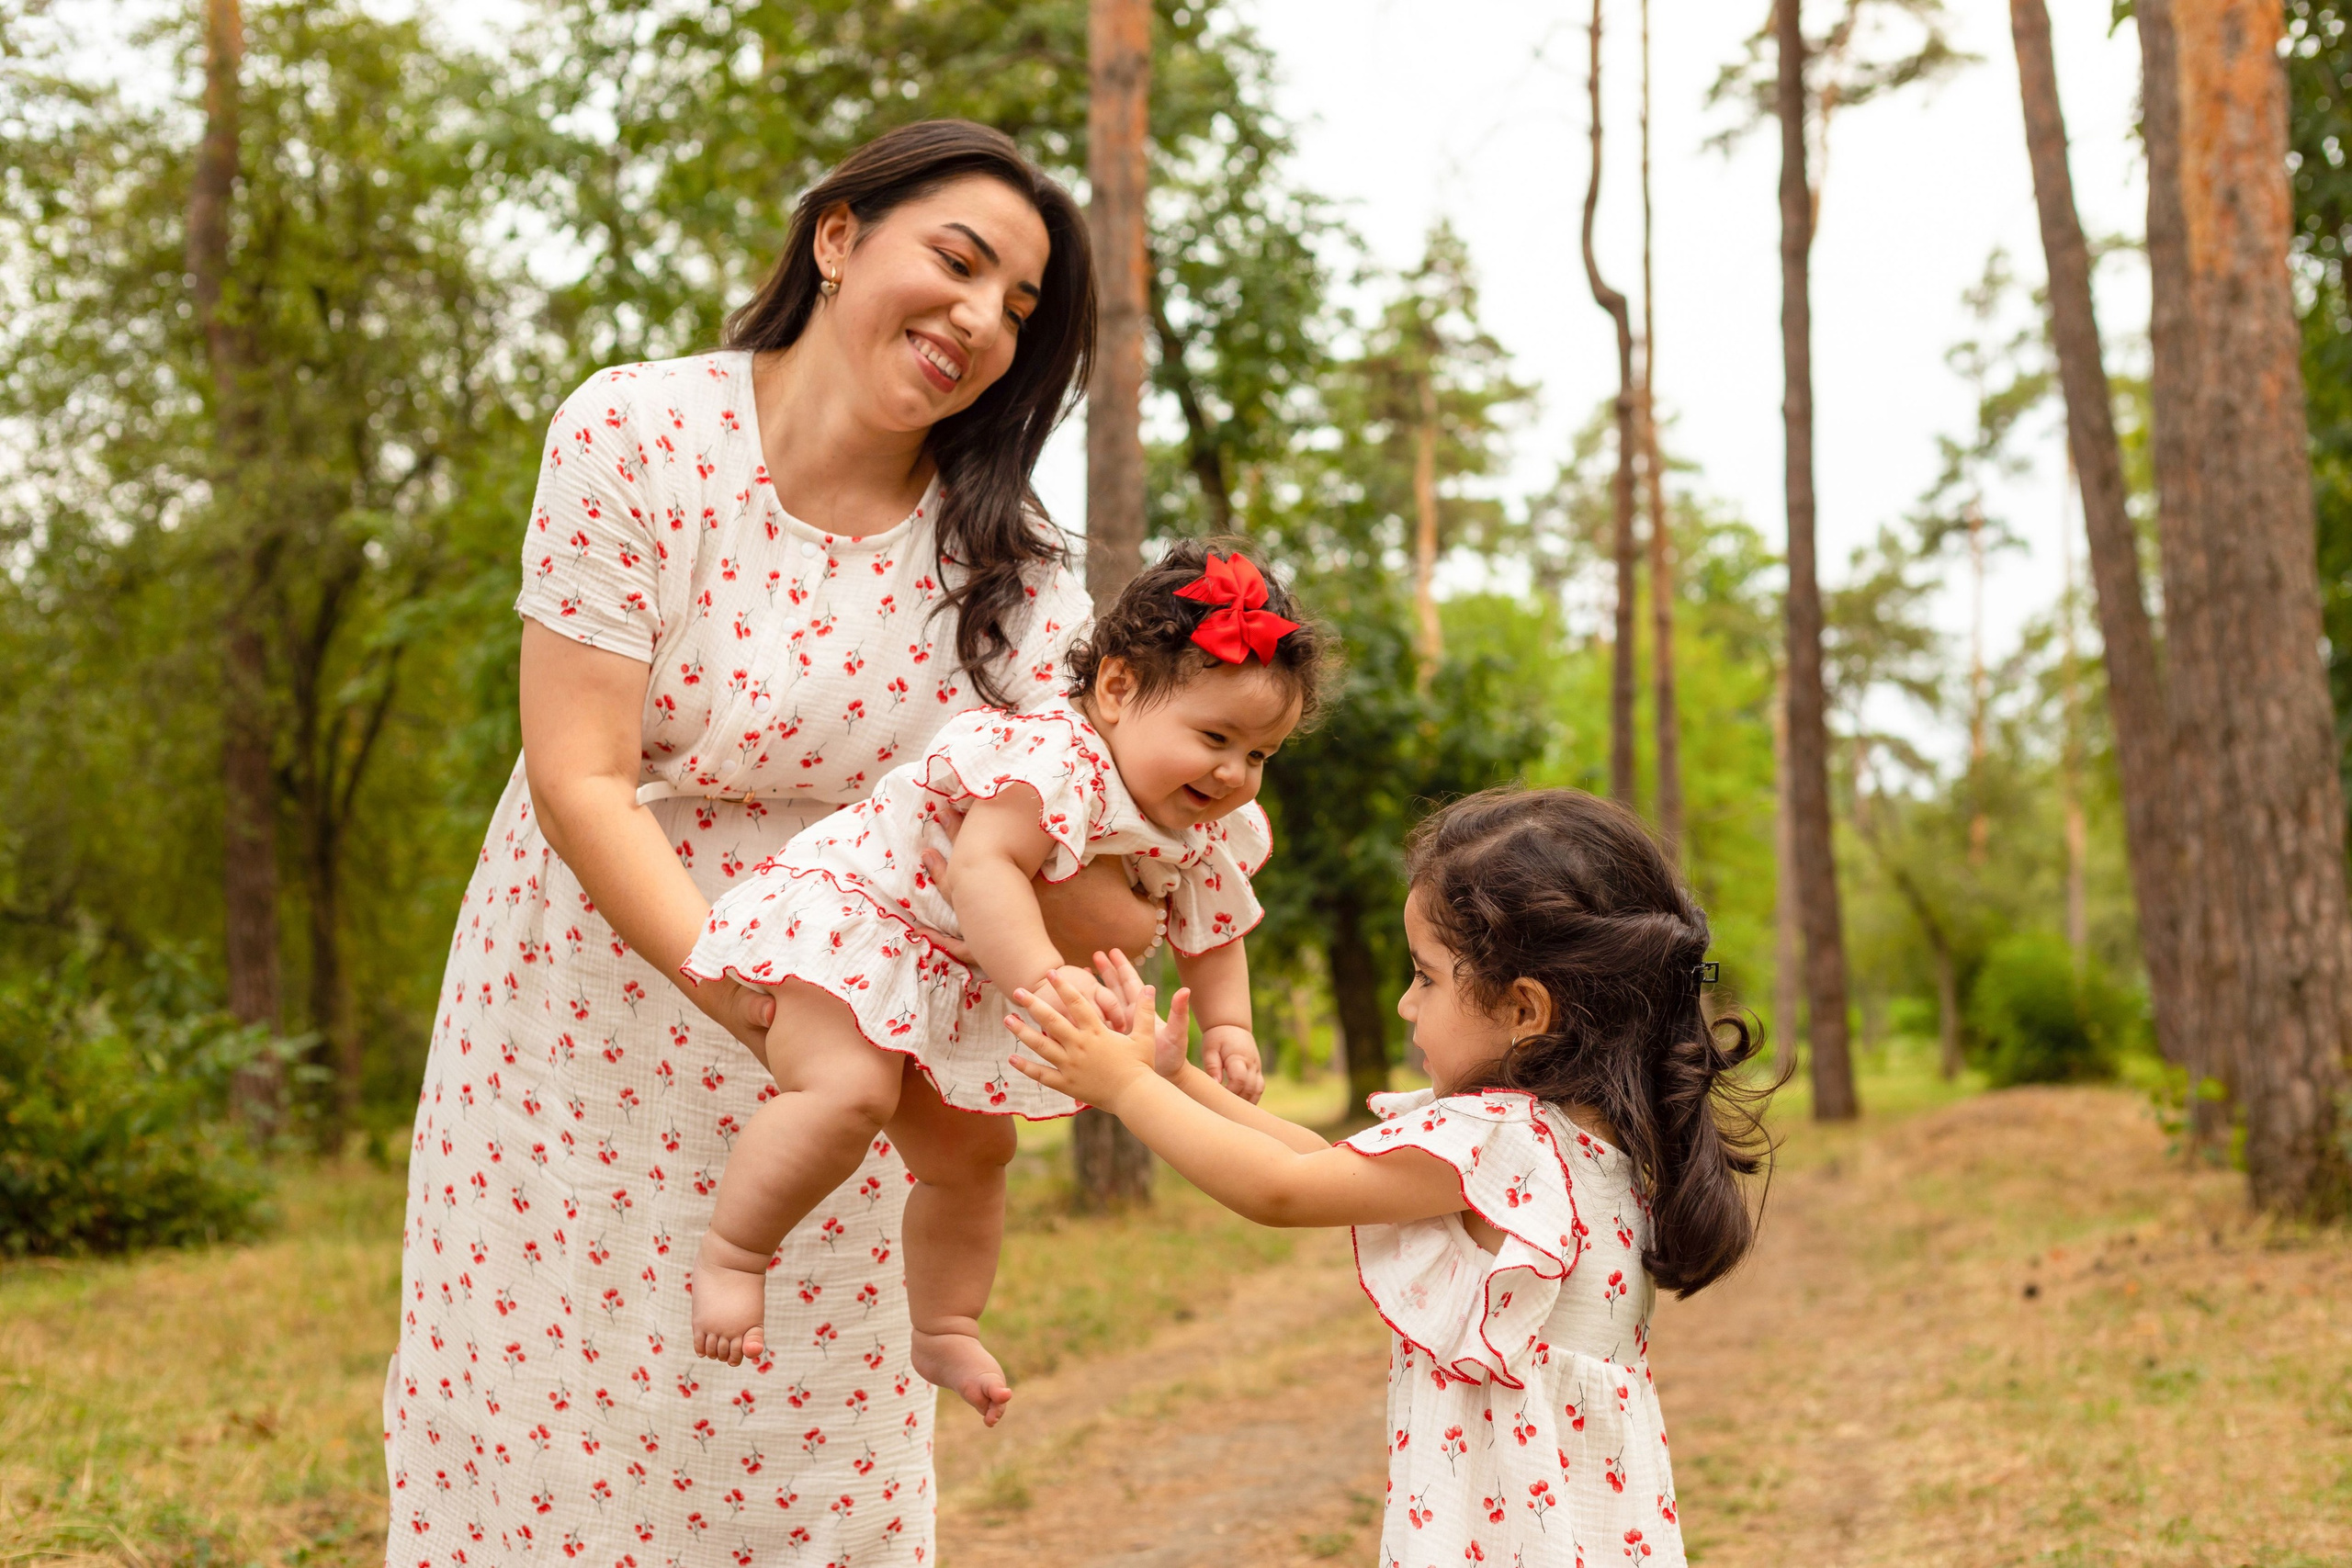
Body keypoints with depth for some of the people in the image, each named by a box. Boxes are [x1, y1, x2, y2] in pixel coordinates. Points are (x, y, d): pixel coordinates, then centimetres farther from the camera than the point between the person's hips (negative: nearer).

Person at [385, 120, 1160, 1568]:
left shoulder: (999, 549, -3)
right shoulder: (637, 436, -11)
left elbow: (1115, 901, -7)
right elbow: (581, 776, -17)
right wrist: (733, 982, -29)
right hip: (593, 1019, -2)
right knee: (547, 1433, 5)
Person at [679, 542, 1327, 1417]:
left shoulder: (1209, 836, -1)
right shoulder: (1053, 759, -31)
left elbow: (1211, 935, 15)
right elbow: (983, 868, -42)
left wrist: (1226, 1028, 1)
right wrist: (1043, 978, -49)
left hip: (951, 984, 9)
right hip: (842, 910, -9)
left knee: (971, 1149, 14)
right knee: (850, 1092, -30)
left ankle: (944, 1331, 32)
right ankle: (729, 1254, -13)